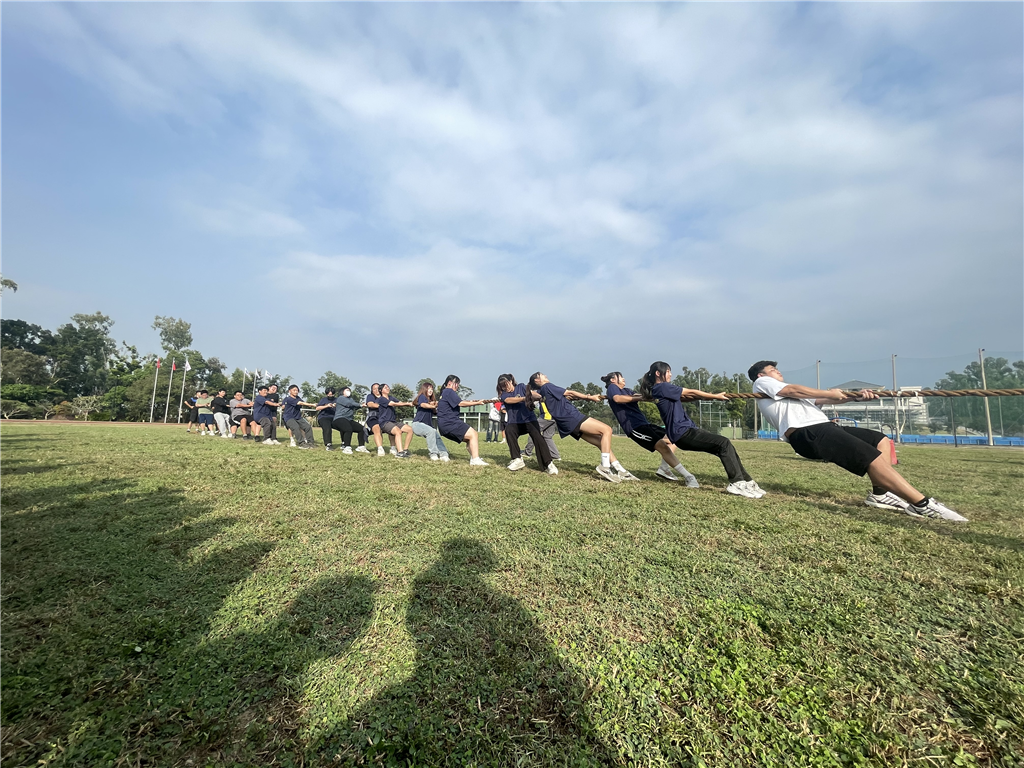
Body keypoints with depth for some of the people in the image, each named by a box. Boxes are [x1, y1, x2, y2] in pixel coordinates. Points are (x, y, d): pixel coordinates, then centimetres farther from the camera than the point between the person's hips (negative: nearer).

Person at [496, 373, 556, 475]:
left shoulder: (521, 387, 7)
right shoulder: (504, 394, 6)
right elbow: (509, 400, -16)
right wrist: (524, 398, -31)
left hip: (529, 419, -1)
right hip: (514, 422, 1)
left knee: (538, 438, -22)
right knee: (508, 431, -30)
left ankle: (548, 464, -19)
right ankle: (518, 460, -23)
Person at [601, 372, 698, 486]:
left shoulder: (626, 390, 27)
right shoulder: (612, 387, 2)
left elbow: (644, 396, 9)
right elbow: (618, 399, -22)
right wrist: (639, 398, -21)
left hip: (644, 423, 10)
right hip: (633, 427, -10)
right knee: (663, 446, -20)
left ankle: (664, 469, 5)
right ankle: (689, 477, -21)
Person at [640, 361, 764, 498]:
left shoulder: (658, 390, 19)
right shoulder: (663, 387, -10)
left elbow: (684, 395, 18)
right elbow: (691, 392, -4)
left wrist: (706, 394, 8)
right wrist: (715, 396, 3)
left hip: (686, 430, 10)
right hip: (683, 432, -10)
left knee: (725, 446, 5)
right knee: (724, 443, -17)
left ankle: (745, 481, 9)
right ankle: (737, 483, -14)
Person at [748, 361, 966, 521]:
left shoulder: (789, 393, 34)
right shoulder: (762, 383, 6)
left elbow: (820, 400, 24)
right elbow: (794, 390, -9)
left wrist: (854, 397, 12)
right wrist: (830, 393, 0)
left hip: (822, 427, 11)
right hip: (807, 433, -11)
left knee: (882, 441, 13)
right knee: (873, 457, -19)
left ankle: (879, 494, 2)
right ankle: (924, 505, -14)